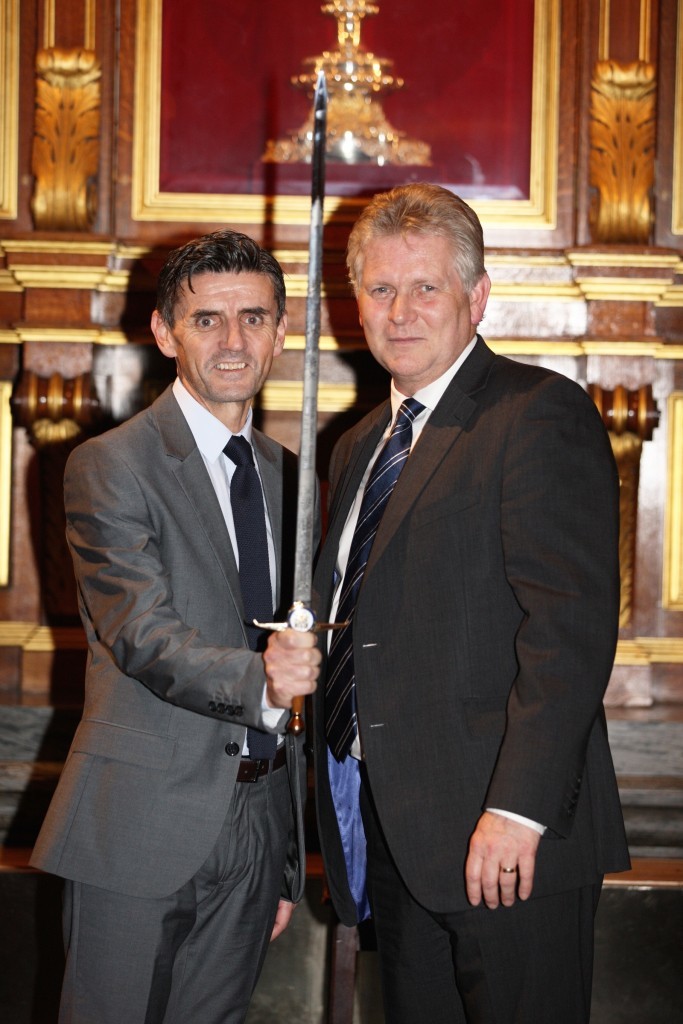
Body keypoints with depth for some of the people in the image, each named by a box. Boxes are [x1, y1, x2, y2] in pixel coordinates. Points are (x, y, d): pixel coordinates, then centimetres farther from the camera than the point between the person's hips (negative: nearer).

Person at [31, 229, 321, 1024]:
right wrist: (258, 681, -36)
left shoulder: (286, 475, 14)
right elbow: (145, 635, -17)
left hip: (254, 836, 5)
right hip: (139, 833, -5)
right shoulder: (111, 466, -6)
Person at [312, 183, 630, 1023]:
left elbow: (572, 623, -17)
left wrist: (519, 808, -23)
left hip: (507, 832, -8)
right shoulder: (359, 447, 19)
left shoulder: (540, 414, -8)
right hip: (390, 830, 8)